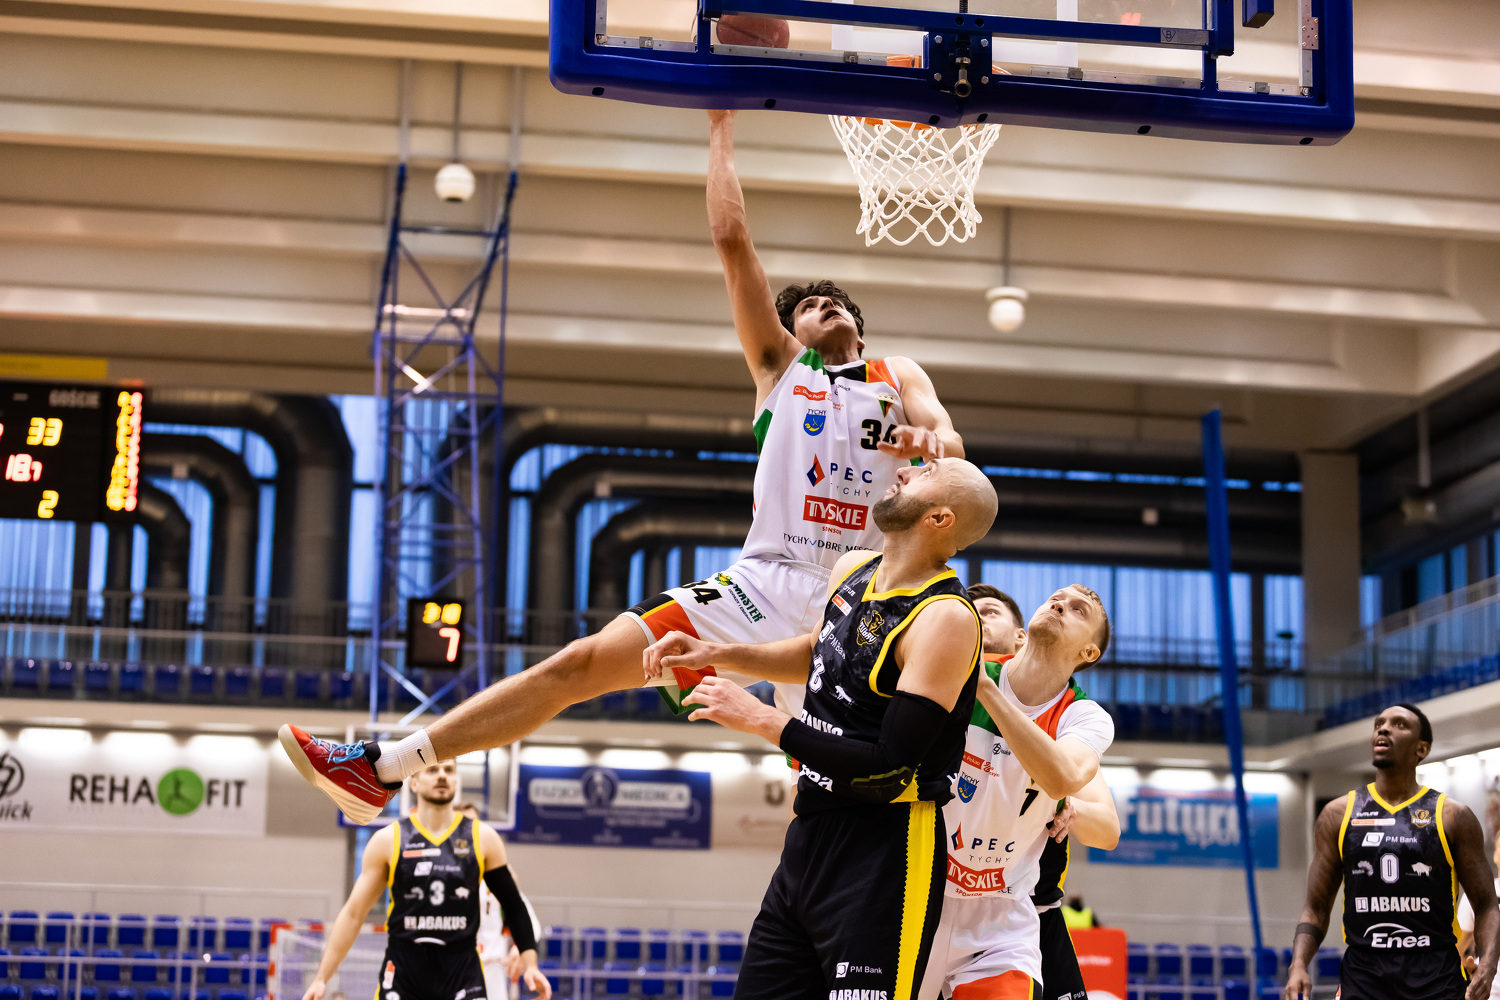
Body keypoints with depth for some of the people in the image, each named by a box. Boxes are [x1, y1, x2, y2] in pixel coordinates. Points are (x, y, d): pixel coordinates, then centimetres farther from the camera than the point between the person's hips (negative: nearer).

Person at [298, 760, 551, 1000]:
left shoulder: (483, 838, 4)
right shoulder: (387, 840, 2)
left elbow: (513, 905, 9)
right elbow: (353, 913, 4)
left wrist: (529, 963, -2)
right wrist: (321, 979, 0)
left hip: (462, 974, 0)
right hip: (402, 973, 0)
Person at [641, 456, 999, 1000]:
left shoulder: (945, 618, -18)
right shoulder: (852, 570, 9)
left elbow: (888, 773, -22)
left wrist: (762, 720, -17)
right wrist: (716, 653, 18)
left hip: (884, 852, -8)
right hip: (811, 835, 8)